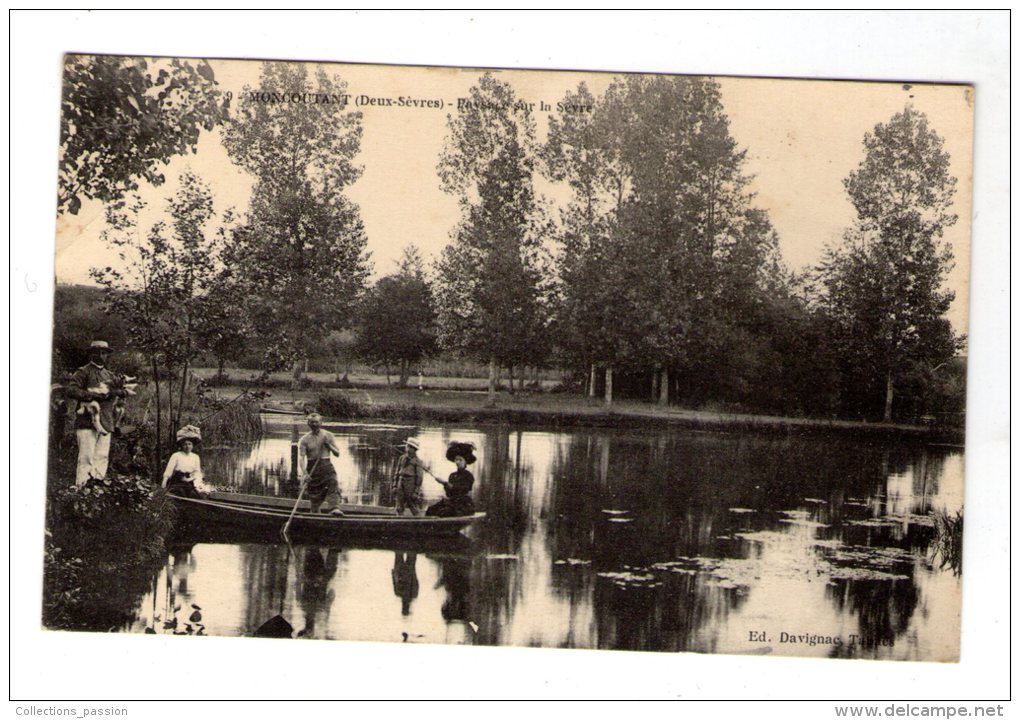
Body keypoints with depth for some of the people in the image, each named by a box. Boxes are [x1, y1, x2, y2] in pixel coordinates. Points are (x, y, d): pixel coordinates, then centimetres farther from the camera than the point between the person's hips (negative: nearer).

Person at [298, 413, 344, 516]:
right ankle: (315, 514, 22)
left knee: (332, 484, -22)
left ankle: (334, 508, -36)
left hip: (326, 465, 0)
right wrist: (304, 473, -24)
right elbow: (301, 457, -10)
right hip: (312, 467, 0)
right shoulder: (305, 440, 0)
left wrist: (328, 445, -11)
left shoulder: (328, 435, 6)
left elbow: (337, 454, 7)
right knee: (314, 492, 3)